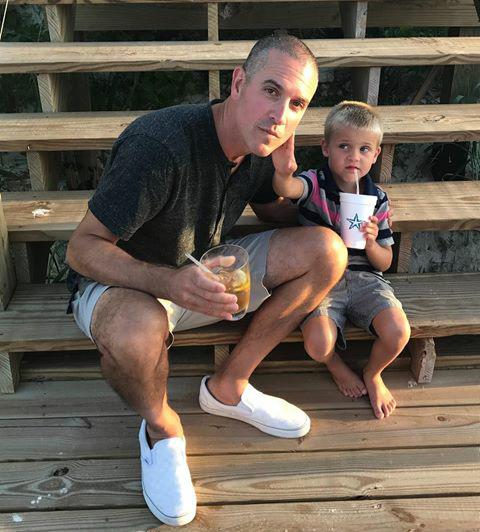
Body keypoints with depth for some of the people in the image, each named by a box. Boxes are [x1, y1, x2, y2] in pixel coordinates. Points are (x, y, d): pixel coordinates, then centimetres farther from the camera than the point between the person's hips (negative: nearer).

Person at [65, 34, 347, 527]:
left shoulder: (259, 145, -8)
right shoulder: (159, 143, -31)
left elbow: (278, 211, 14)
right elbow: (82, 247, -27)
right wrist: (168, 282, -44)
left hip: (204, 270, 6)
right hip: (118, 281, -6)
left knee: (326, 250, -11)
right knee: (136, 332, -44)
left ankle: (227, 387, 0)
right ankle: (160, 427, -5)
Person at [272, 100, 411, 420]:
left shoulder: (378, 199, 2)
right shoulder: (315, 184, -7)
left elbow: (384, 263, 7)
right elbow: (286, 189, -35)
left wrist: (371, 242, -15)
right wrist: (283, 173, -59)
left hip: (364, 278, 3)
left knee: (398, 333, -21)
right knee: (319, 345, -27)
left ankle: (373, 374, 16)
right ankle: (336, 366, 16)